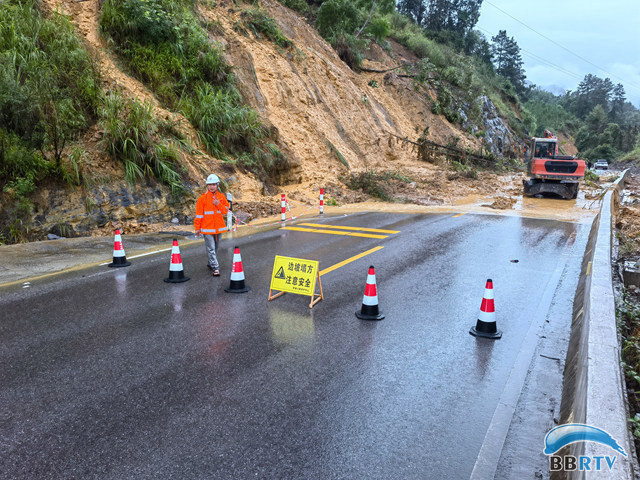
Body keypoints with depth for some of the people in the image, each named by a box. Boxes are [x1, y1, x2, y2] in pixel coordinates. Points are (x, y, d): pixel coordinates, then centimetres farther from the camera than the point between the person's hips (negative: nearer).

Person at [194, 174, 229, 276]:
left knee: (215, 247, 14)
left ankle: (210, 263, 31)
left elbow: (225, 210, 5)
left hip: (219, 227, 4)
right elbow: (199, 214, -3)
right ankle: (215, 268, -8)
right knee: (211, 248, -8)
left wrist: (219, 204, -14)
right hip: (207, 227, -4)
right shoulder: (203, 198, -4)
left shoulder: (222, 197, 6)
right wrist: (197, 228, -2)